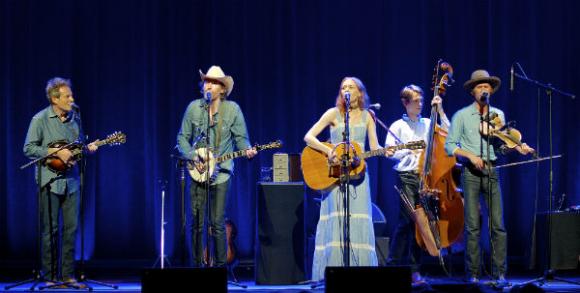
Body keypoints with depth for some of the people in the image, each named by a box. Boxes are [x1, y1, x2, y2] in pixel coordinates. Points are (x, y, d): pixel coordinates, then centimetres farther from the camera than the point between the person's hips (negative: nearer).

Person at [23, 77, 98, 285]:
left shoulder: (75, 119, 10)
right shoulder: (40, 119, -6)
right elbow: (29, 148, -9)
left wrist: (87, 148, -1)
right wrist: (56, 153, -15)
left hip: (71, 180, 5)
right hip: (49, 180, -5)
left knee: (71, 228, 4)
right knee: (50, 229, -1)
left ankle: (68, 275, 11)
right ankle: (50, 276, 7)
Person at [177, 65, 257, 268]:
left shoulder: (232, 109, 0)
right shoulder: (193, 108, 2)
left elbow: (241, 137, 4)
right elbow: (182, 138, 6)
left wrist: (247, 150, -16)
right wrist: (193, 157, -8)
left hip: (221, 173, -1)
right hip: (197, 172, 2)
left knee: (217, 224, -3)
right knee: (197, 223, 2)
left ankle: (220, 266, 7)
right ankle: (197, 265, 12)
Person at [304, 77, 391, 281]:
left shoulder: (367, 116, 10)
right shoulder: (334, 113, 2)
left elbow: (374, 147, 8)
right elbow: (308, 137, -5)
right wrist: (329, 150, -20)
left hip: (358, 173, 3)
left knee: (359, 223, -4)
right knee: (336, 222, -10)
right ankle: (334, 272, -8)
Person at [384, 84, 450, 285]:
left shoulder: (428, 124, 14)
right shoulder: (398, 126, 6)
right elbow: (389, 151, 0)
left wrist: (440, 110, 2)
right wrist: (410, 152, -10)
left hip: (425, 177, 3)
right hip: (407, 177, -3)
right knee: (408, 220, -12)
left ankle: (414, 269, 6)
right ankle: (394, 264, -5)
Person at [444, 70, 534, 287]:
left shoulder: (498, 115, 13)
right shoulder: (461, 116, 3)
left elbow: (500, 144, 14)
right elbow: (450, 146, 0)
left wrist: (517, 147, -5)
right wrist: (471, 155, -12)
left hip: (491, 171, 3)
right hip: (470, 172, -3)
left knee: (498, 225, -4)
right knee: (472, 225, -3)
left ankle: (499, 273, -2)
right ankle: (473, 274, 2)